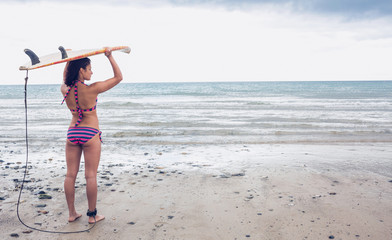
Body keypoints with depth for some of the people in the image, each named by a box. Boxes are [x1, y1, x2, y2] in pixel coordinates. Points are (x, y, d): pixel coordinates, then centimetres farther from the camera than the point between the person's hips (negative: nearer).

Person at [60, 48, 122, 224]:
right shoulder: (92, 89, -15)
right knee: (90, 176, 2)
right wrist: (110, 56, -5)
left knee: (70, 175, 10)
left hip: (72, 133, 5)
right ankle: (92, 215, 11)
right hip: (90, 134, -5)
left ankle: (72, 213, 19)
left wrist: (68, 61, 24)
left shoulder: (65, 90, -1)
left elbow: (65, 80, 26)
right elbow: (118, 77, -6)